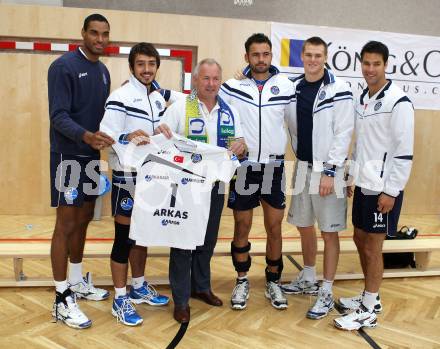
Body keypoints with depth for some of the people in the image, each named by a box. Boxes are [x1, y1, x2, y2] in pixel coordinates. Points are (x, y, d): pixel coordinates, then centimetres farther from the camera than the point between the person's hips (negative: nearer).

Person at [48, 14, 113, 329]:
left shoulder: (103, 71, 11)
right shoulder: (64, 66, -11)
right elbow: (58, 116, -19)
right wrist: (86, 136, -35)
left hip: (91, 156, 7)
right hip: (69, 156, -7)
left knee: (84, 220, 15)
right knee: (66, 225, -3)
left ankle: (77, 282, 30)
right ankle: (62, 300, 7)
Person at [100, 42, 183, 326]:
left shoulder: (160, 97, 8)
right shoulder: (120, 97, -13)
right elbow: (105, 137, -19)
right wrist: (126, 138, -35)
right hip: (127, 177, -7)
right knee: (124, 236, 1)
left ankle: (139, 287, 32)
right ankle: (120, 299, 14)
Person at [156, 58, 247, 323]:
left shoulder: (230, 112, 5)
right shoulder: (180, 108, -6)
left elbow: (240, 144, 7)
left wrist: (241, 145, -17)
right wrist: (161, 133, -30)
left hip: (215, 186, 4)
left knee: (208, 240, 16)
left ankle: (201, 286, 35)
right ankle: (181, 299, 16)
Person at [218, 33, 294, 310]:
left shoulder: (286, 86, 1)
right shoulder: (233, 87, -3)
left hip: (274, 166, 1)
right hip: (243, 166, -1)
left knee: (274, 227, 7)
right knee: (242, 227, 7)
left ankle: (273, 281, 24)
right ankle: (242, 281, 24)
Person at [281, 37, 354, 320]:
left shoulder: (339, 90, -9)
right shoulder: (293, 87, 8)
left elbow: (343, 134, -13)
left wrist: (329, 171, -16)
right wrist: (301, 158, 7)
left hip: (328, 170, -6)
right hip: (303, 167, 6)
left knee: (329, 232, 1)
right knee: (304, 225, 15)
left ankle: (327, 293, 13)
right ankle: (308, 279, 34)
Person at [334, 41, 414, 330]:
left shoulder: (398, 102, -14)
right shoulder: (362, 99, 11)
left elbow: (404, 151, -17)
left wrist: (391, 192, -18)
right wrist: (352, 176, 17)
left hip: (383, 188, -8)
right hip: (363, 184, 8)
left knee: (373, 247, 0)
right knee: (360, 240, 15)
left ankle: (368, 312, 15)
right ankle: (370, 297, 32)